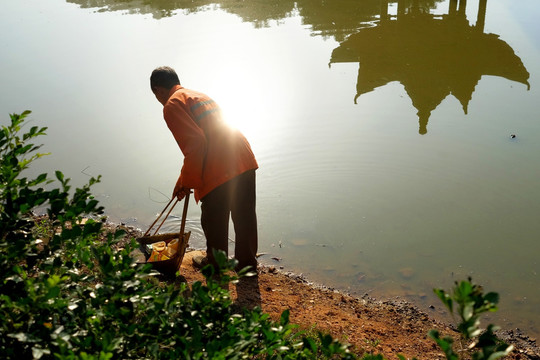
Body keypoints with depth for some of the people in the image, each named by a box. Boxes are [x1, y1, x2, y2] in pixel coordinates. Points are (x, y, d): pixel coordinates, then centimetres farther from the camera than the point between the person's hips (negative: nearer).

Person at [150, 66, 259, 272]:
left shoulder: (172, 105, -1)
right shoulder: (200, 96, 27)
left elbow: (195, 143, -14)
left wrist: (187, 183, -2)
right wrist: (184, 180, 36)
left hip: (218, 172, -8)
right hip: (244, 161, 8)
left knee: (215, 223, 13)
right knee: (245, 217, 19)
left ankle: (215, 265, 32)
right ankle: (247, 262, 33)